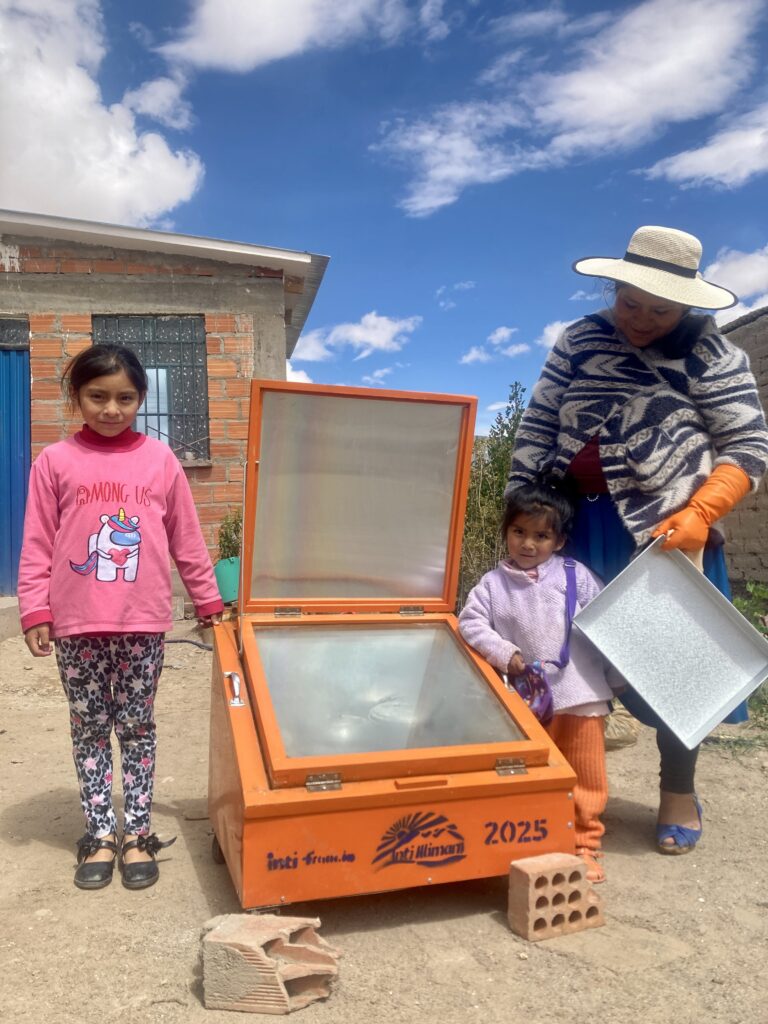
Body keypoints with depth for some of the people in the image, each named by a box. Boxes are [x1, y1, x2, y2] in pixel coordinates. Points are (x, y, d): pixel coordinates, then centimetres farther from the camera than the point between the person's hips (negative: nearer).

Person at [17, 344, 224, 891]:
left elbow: (187, 538, 6)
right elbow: (37, 546, 2)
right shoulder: (55, 461, 1)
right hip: (78, 626, 0)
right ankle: (100, 836, 24)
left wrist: (208, 600, 9)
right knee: (89, 730, 10)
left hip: (143, 623, 0)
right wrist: (35, 610, -5)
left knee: (137, 728, 9)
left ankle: (138, 834, 21)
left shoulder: (160, 459, 2)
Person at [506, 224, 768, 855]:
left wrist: (699, 515, -20)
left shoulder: (712, 355, -3)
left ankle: (679, 791, 23)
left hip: (668, 527, -3)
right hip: (580, 520, 3)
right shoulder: (579, 340, 6)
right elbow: (536, 429, 6)